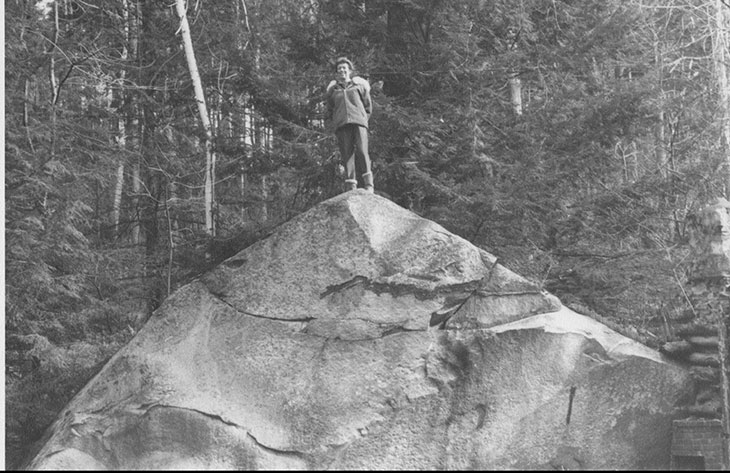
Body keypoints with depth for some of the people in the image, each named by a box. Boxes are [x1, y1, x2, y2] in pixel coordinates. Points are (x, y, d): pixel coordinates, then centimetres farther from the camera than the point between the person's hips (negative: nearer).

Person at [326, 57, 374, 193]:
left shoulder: (359, 85, 15)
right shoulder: (333, 89, 19)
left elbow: (368, 106, 19)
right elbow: (330, 109, 26)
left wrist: (363, 119, 8)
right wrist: (336, 121, 11)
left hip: (359, 122, -2)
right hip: (341, 125, 2)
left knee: (362, 151, -18)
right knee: (347, 155, -8)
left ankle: (368, 185, -18)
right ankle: (351, 187, -12)